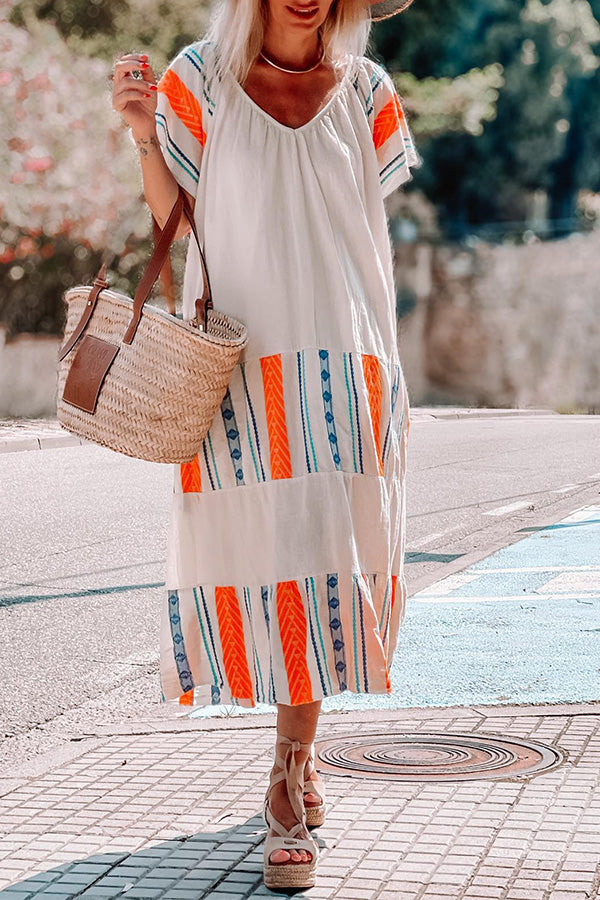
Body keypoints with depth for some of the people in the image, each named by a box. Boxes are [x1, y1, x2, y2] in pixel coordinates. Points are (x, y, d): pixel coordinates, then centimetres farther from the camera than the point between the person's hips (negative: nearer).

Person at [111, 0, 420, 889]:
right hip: (239, 358, -1)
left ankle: (292, 766, 12)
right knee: (257, 549, -3)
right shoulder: (201, 79, 2)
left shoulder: (364, 90, 7)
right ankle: (295, 757, 19)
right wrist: (143, 137, -12)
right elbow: (175, 223, 4)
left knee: (325, 560, -2)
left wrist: (381, 372, 9)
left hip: (343, 361, 1)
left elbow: (370, 228, 13)